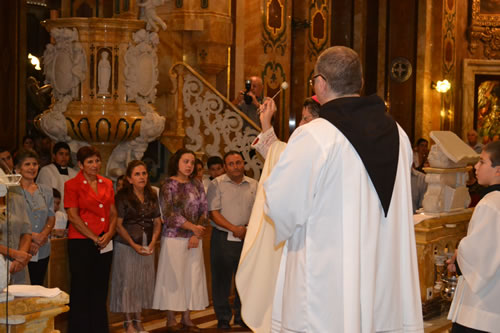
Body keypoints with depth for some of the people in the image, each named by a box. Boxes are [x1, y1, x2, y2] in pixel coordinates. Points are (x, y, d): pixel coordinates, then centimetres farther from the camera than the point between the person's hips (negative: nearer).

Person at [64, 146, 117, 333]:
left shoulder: (107, 184, 12)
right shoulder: (72, 185, -4)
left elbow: (113, 213, 12)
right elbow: (73, 216, -10)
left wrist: (108, 234, -6)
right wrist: (94, 238, -12)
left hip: (105, 244, 5)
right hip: (81, 243, -5)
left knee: (100, 291, 10)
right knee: (82, 290, 0)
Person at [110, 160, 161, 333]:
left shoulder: (152, 196, 9)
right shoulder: (122, 197, -7)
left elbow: (157, 222, 10)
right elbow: (118, 225, -10)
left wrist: (152, 242, -6)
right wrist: (134, 245, -15)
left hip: (147, 247, 5)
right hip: (127, 246, -5)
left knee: (144, 282, 7)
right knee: (127, 282, -1)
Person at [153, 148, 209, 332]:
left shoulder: (196, 184, 9)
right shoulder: (168, 185, -5)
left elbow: (204, 210, 7)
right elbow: (169, 214, -11)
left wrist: (197, 235, -5)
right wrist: (192, 227, -15)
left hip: (194, 240, 5)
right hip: (174, 239, -5)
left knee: (192, 277, 6)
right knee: (173, 277, 0)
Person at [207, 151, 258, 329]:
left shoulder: (253, 185, 7)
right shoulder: (217, 184, -2)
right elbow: (213, 213, -7)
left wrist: (248, 228, -10)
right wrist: (234, 229, -15)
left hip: (247, 239, 3)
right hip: (223, 239, -3)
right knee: (221, 279, 1)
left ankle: (241, 315, 21)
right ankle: (223, 318, 12)